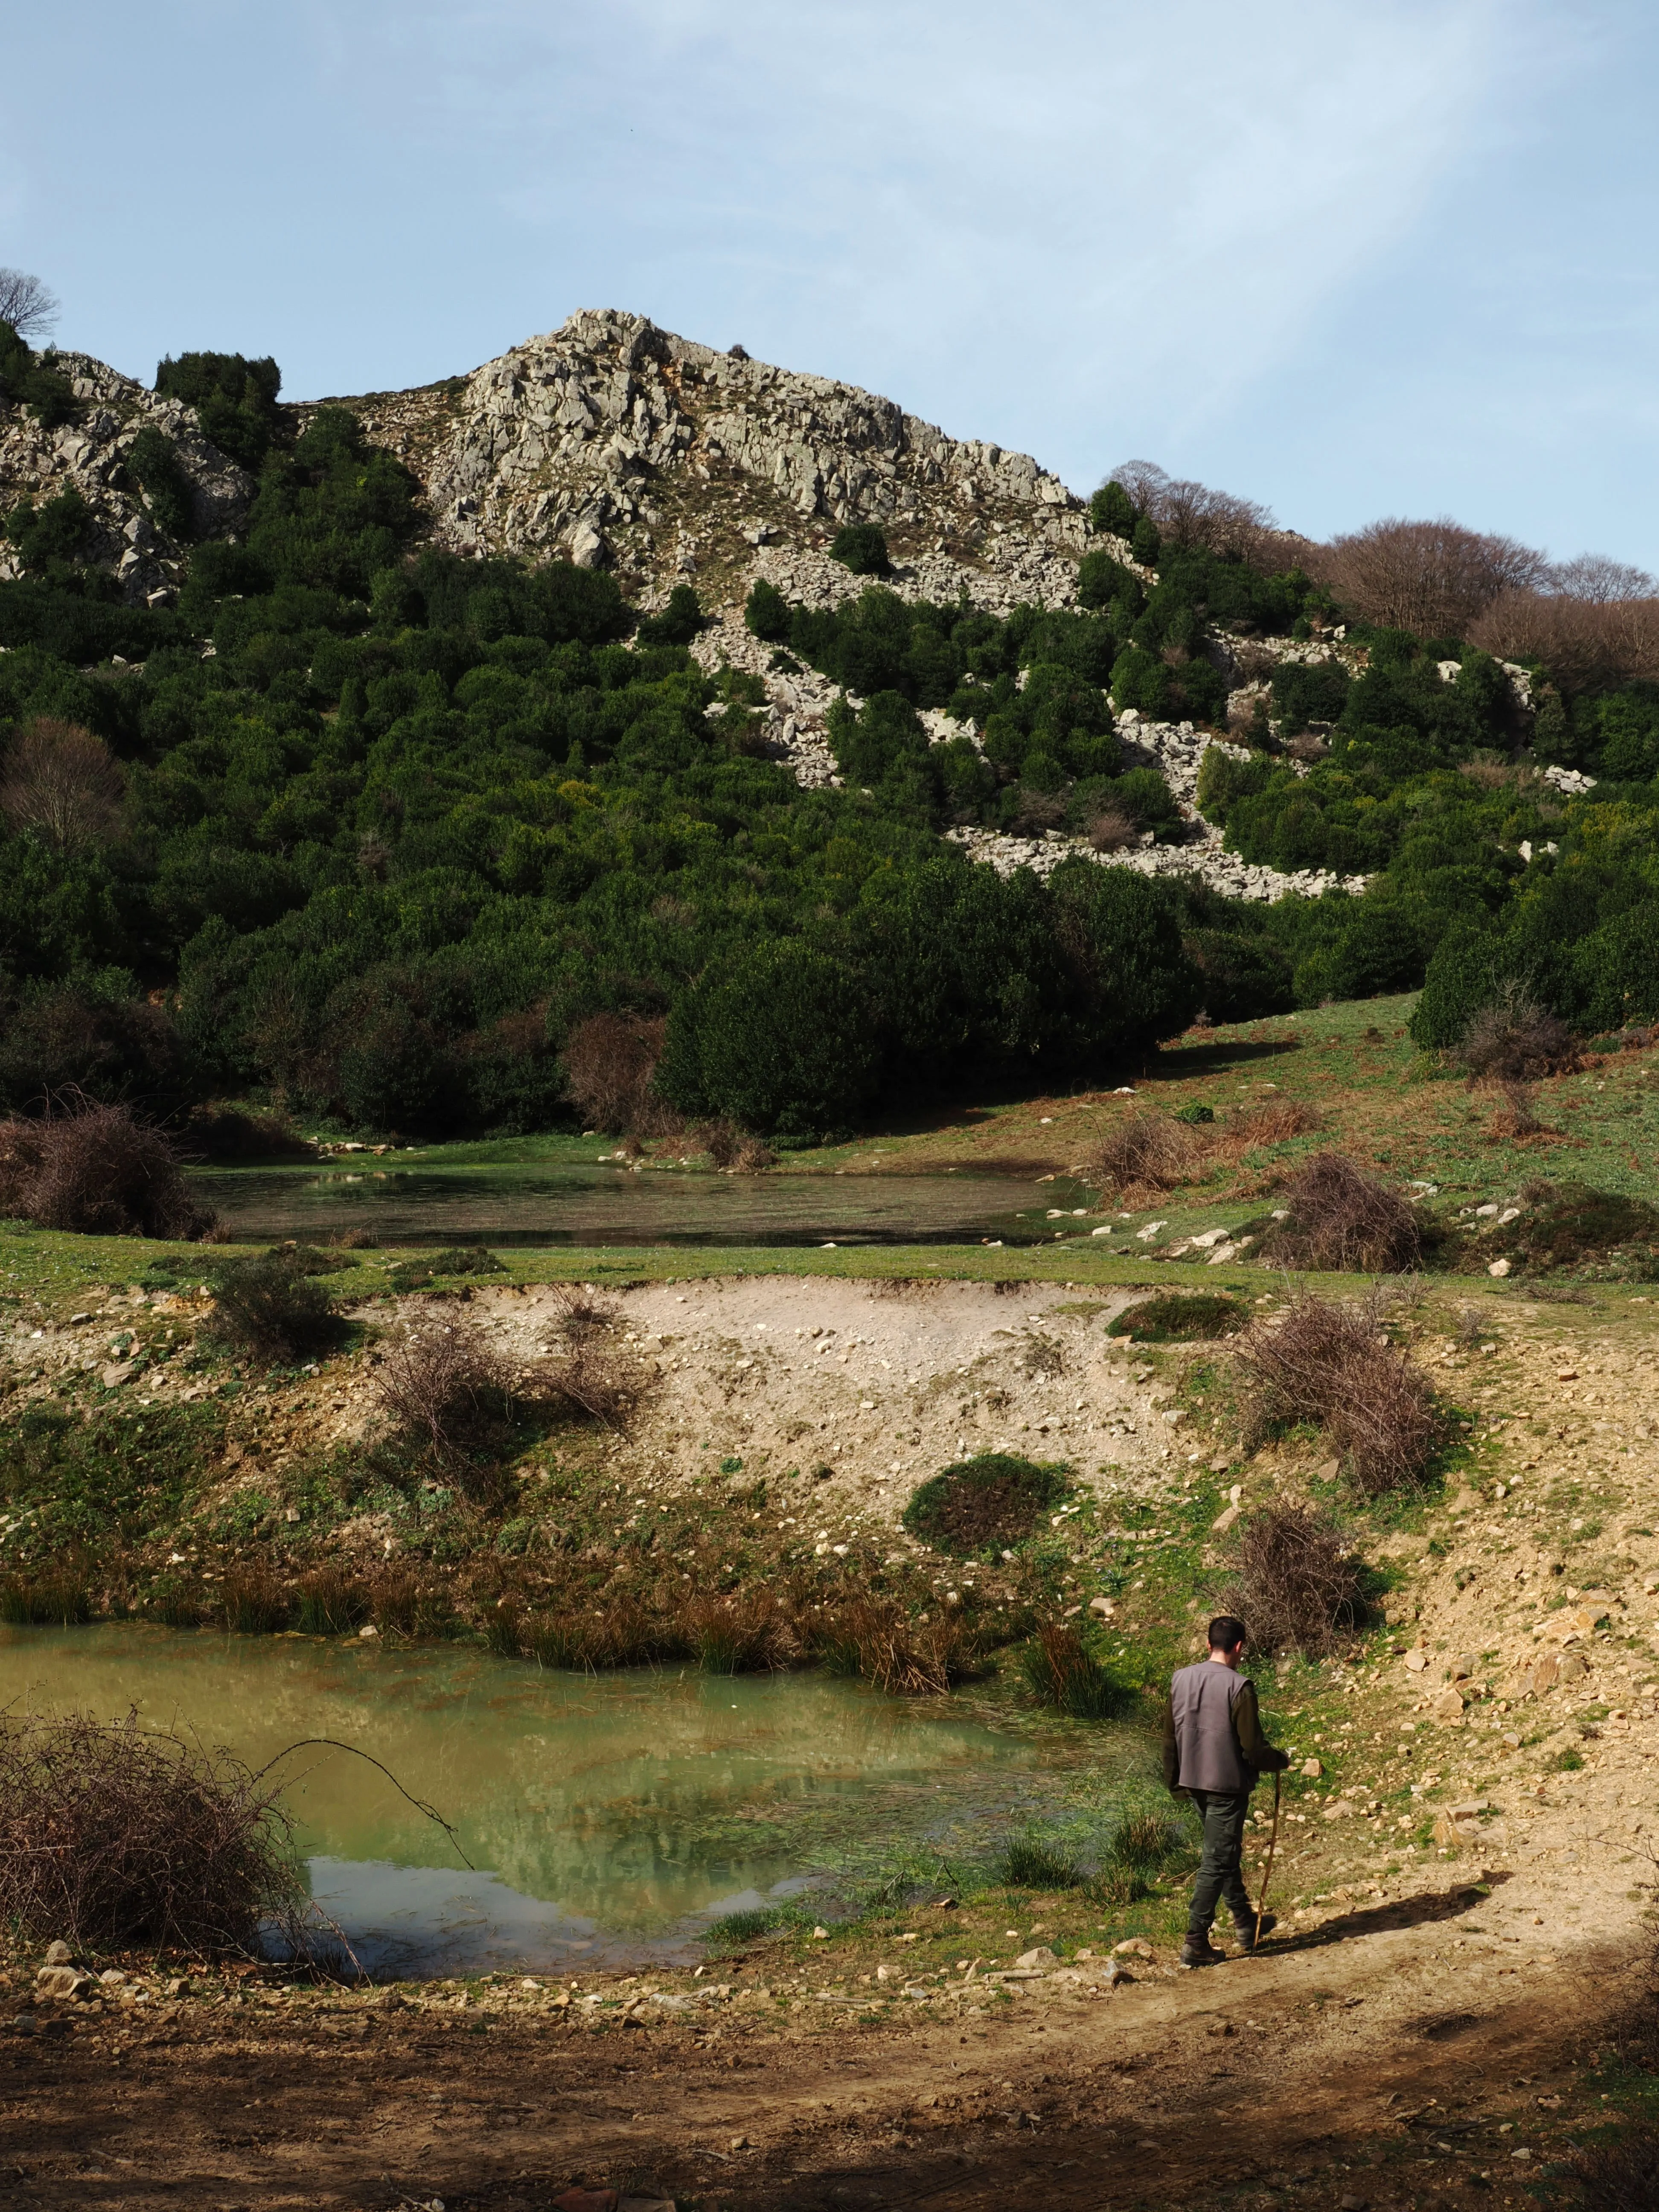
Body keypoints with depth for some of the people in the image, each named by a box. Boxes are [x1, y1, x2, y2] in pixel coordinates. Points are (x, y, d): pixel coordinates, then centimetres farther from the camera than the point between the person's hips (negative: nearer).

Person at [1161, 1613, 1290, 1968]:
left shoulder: (1180, 1679, 1)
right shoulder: (1238, 1687, -18)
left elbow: (1170, 1737, 8)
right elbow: (1253, 1748, -17)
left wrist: (1174, 1780, 20)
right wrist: (1281, 1761, 3)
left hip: (1194, 1781, 7)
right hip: (1227, 1785, -7)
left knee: (1226, 1850, 24)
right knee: (1217, 1862, -1)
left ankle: (1244, 1920, 36)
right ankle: (1195, 1942, -2)